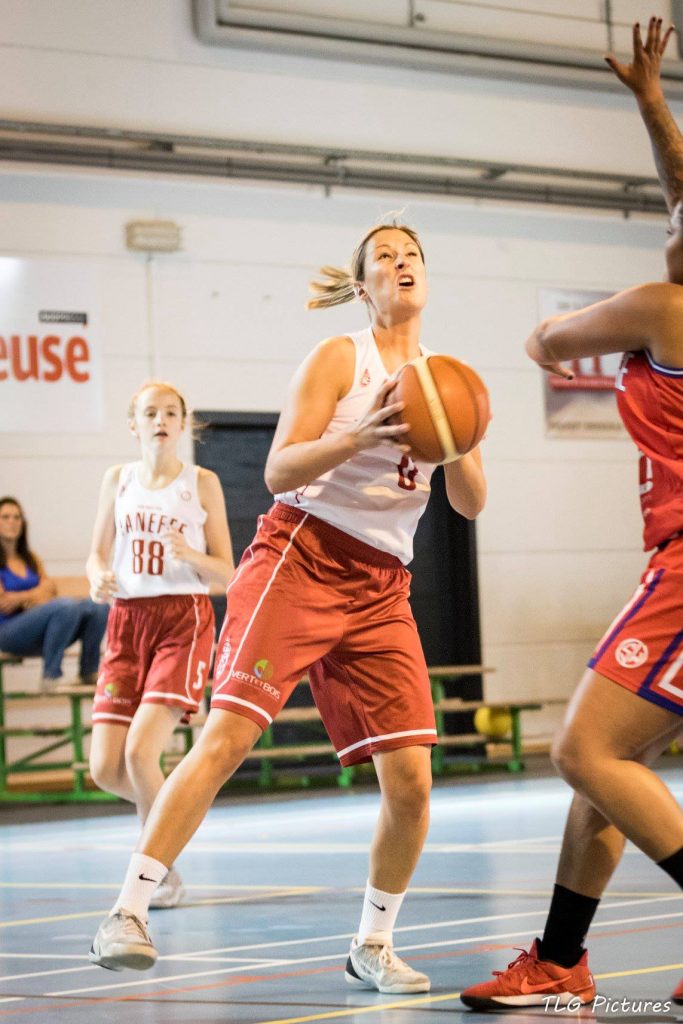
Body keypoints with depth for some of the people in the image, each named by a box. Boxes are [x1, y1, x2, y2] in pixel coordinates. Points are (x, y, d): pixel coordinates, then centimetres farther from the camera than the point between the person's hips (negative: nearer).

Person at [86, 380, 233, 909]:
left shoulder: (202, 483, 2)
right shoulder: (118, 480, 10)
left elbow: (226, 572, 2)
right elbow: (98, 552, 16)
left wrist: (188, 554, -18)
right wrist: (99, 578, -7)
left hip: (183, 619, -4)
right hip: (127, 619, 4)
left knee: (140, 751, -20)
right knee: (105, 768, -3)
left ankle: (162, 872, -1)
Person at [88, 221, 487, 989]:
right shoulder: (340, 358, 0)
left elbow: (471, 505, 9)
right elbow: (278, 471, -9)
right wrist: (358, 439, -24)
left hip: (381, 587, 5)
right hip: (299, 559, -5)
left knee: (409, 777, -6)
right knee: (226, 735, -18)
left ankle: (372, 945, 12)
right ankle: (129, 911, -15)